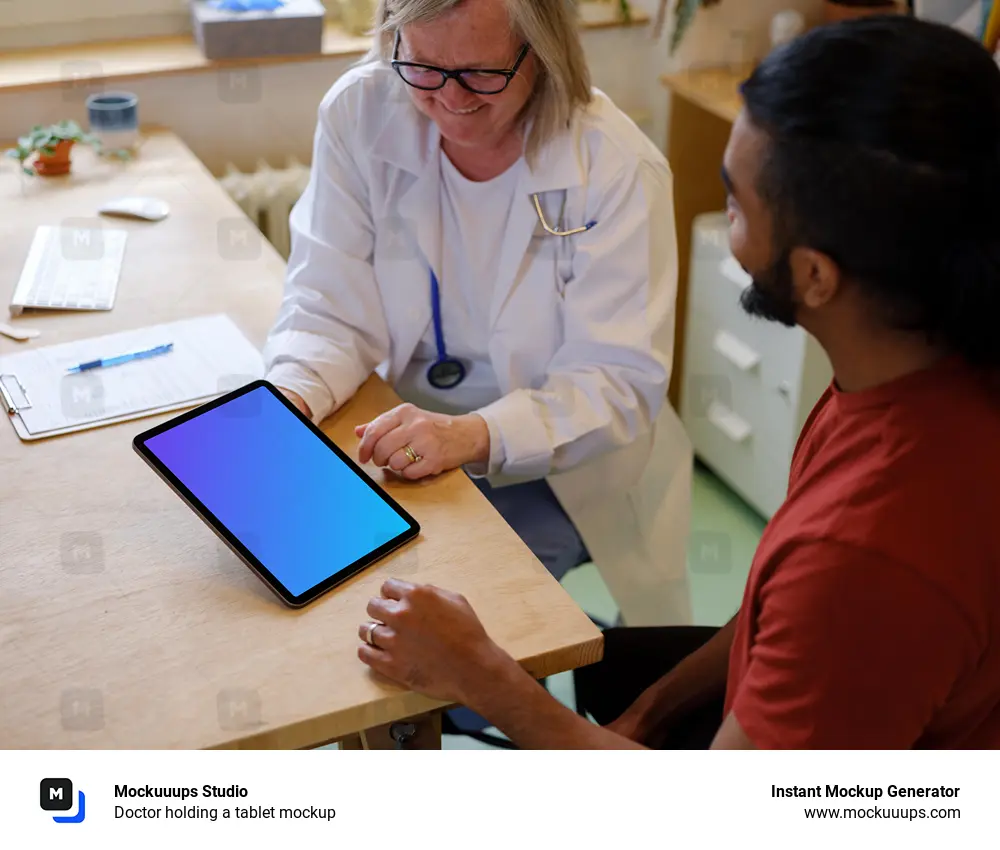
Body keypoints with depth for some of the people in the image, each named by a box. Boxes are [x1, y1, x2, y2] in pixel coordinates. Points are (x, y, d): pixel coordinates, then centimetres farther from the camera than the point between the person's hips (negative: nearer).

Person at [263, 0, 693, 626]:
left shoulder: (619, 167, -16)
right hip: (407, 448, 3)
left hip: (559, 469, -3)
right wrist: (291, 397, -29)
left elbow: (620, 381, -19)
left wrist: (475, 435, -35)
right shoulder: (360, 113, -7)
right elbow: (333, 310, -7)